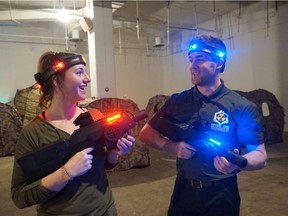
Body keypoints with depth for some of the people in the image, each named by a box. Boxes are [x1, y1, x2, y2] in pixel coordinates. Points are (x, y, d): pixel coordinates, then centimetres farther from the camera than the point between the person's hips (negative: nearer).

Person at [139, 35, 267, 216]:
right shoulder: (176, 102, -4)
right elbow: (146, 133, 2)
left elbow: (260, 156, -8)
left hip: (221, 195, -2)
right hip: (184, 190, 2)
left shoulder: (242, 107, -11)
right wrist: (173, 147, -15)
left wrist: (238, 163, -30)